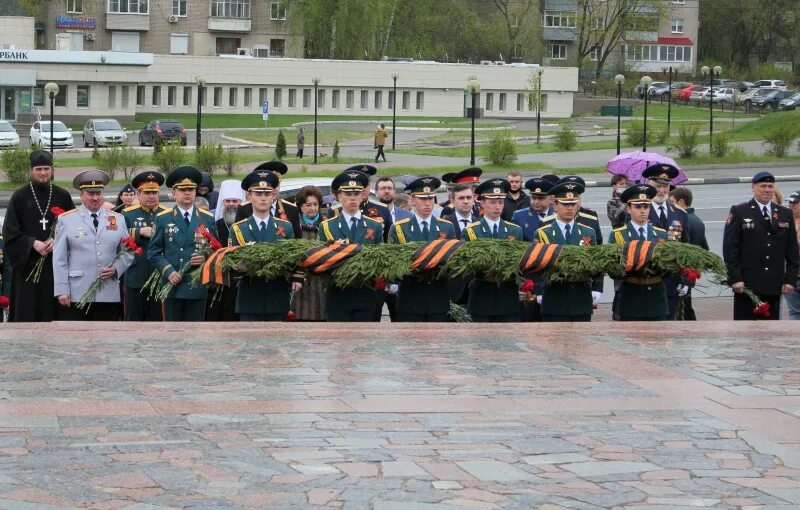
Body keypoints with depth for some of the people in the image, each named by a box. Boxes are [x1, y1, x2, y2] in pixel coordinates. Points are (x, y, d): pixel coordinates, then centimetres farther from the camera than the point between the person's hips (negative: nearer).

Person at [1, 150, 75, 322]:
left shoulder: (63, 196, 7)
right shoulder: (20, 197, 3)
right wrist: (33, 244, -13)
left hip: (57, 265, 1)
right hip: (28, 264, -1)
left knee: (55, 311, -1)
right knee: (27, 313, -3)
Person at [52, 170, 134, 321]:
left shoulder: (118, 219, 13)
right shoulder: (67, 220, 4)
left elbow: (128, 252, 15)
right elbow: (59, 259, 2)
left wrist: (116, 268, -5)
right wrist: (62, 290, -5)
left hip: (109, 295, 2)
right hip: (78, 295, -2)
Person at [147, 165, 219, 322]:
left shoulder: (207, 219, 10)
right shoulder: (163, 219, 5)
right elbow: (153, 252, 3)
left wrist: (206, 258, -9)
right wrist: (168, 271, -12)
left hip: (198, 286, 1)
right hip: (172, 286, -1)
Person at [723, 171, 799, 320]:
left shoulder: (785, 214, 11)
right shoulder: (739, 212, 0)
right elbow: (730, 249, -4)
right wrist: (735, 278, -11)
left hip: (774, 285, 4)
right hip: (746, 284, -4)